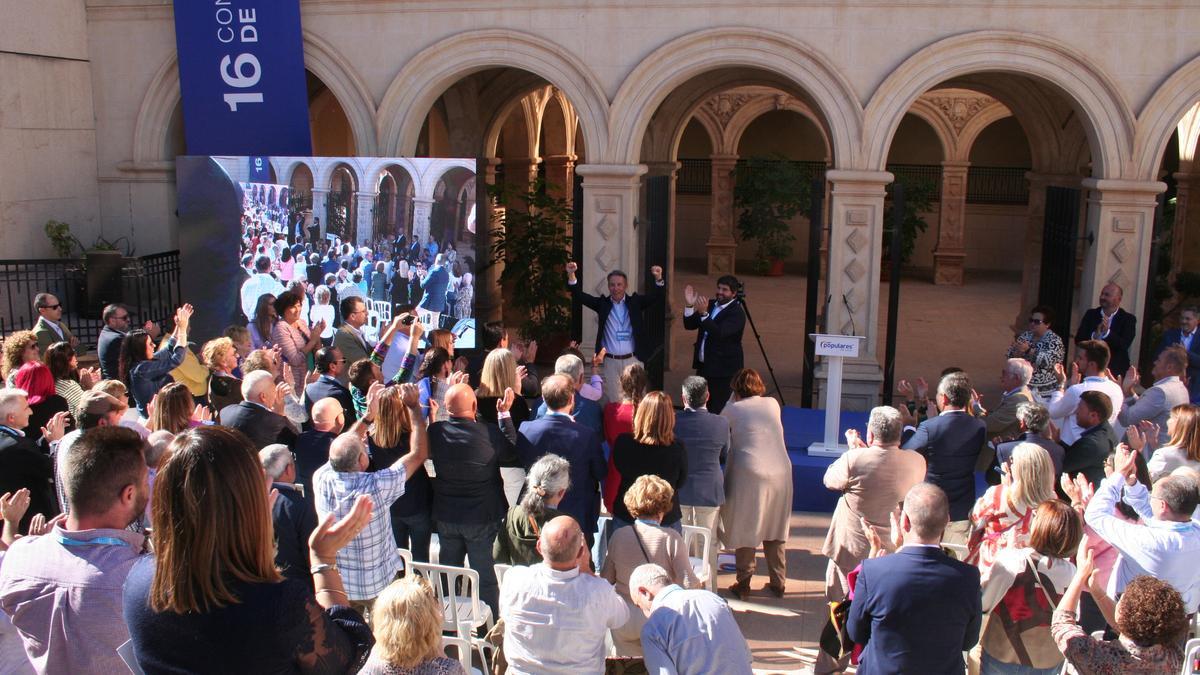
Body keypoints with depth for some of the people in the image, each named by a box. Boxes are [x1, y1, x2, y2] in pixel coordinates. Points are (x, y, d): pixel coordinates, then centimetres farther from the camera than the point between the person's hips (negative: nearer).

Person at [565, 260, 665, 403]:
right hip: (610, 361, 0)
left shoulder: (635, 302, 3)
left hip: (632, 360, 0)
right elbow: (580, 295, -4)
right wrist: (571, 275, -21)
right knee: (614, 401, 6)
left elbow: (656, 297, -8)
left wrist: (658, 279, -28)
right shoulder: (602, 303, 3)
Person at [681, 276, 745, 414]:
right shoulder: (711, 305, 9)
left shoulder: (737, 313, -14)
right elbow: (689, 325, 6)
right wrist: (689, 306, -10)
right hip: (703, 365, 8)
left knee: (717, 410, -6)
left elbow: (720, 333, -28)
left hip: (723, 369, -8)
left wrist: (704, 313, -36)